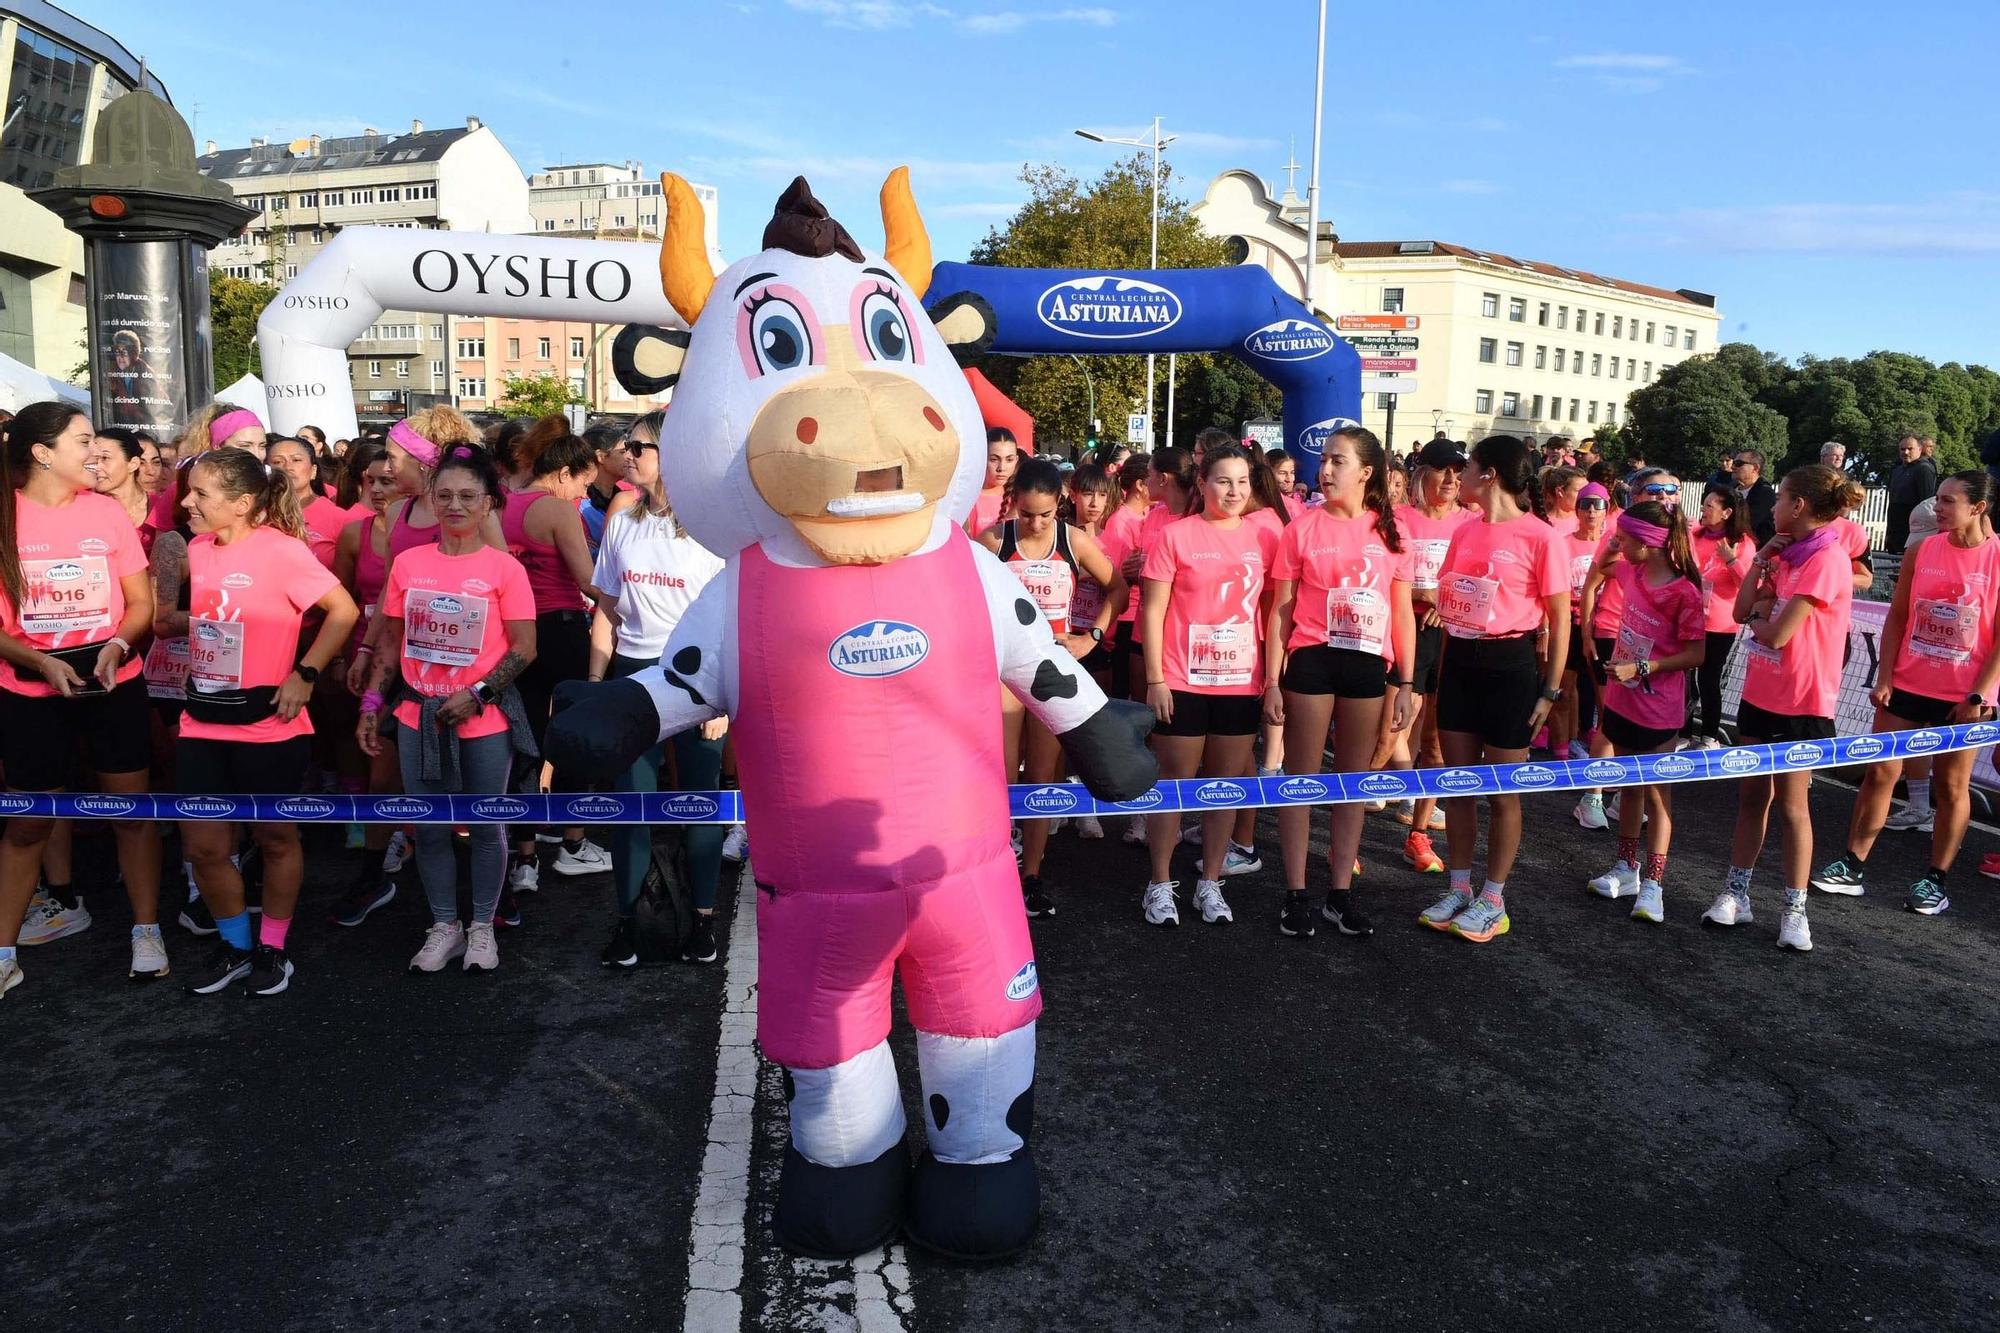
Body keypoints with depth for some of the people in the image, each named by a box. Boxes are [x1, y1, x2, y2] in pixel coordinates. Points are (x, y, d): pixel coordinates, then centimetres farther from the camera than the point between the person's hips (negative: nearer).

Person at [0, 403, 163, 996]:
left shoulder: (107, 511, -1)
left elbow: (140, 603, 3)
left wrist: (116, 643, -15)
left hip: (114, 686, 1)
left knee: (131, 809, 6)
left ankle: (146, 932, 19)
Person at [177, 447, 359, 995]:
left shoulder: (281, 550, -15)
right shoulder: (198, 550, 5)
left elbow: (344, 611, -15)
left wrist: (305, 673, -17)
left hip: (267, 725, -6)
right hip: (202, 723, 6)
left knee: (275, 838, 11)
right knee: (203, 846, 7)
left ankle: (273, 947, 28)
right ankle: (235, 945, 27)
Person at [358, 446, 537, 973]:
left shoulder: (504, 568, -7)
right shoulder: (407, 563, 3)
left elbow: (524, 648, -9)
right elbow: (390, 641, 10)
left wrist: (476, 696, -17)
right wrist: (371, 703, 5)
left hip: (485, 721, -3)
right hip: (418, 717, 3)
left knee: (485, 826, 8)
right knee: (429, 829, 10)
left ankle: (481, 927, 24)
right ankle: (443, 926, 25)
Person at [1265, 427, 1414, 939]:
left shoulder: (1390, 532, 5)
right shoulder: (1303, 528, -1)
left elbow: (1403, 614, 8)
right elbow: (1281, 610, 0)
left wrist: (1405, 685, 4)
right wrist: (1272, 681, -5)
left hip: (1369, 665, 3)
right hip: (1311, 660, -2)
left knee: (1355, 779, 9)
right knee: (1302, 777, 3)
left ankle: (1341, 893, 19)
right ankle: (1295, 893, 11)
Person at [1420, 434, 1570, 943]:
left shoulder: (1538, 536, -11)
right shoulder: (1465, 532, 8)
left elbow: (1560, 619, -8)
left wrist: (1550, 690, -9)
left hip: (1509, 666, -6)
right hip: (1459, 662, 6)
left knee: (1501, 791, 5)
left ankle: (1492, 901, 17)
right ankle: (1459, 890, 23)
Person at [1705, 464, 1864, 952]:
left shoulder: (1827, 559, -19)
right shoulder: (1785, 554, 7)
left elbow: (1776, 634, -24)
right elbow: (1742, 611, 5)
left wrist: (1759, 616, -3)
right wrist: (1761, 558, -3)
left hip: (1801, 703, -8)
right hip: (1760, 693, 8)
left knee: (1792, 804, 2)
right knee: (1751, 794, 12)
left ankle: (1795, 910, 14)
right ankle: (1735, 893, 21)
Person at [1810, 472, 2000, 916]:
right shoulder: (1921, 552, 1)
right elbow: (1897, 617, 5)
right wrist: (1884, 677, -1)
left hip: (1964, 696, -3)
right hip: (1907, 685, 3)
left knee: (1951, 785, 6)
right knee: (1880, 772, 4)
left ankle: (1935, 880, 17)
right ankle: (1851, 866, 10)